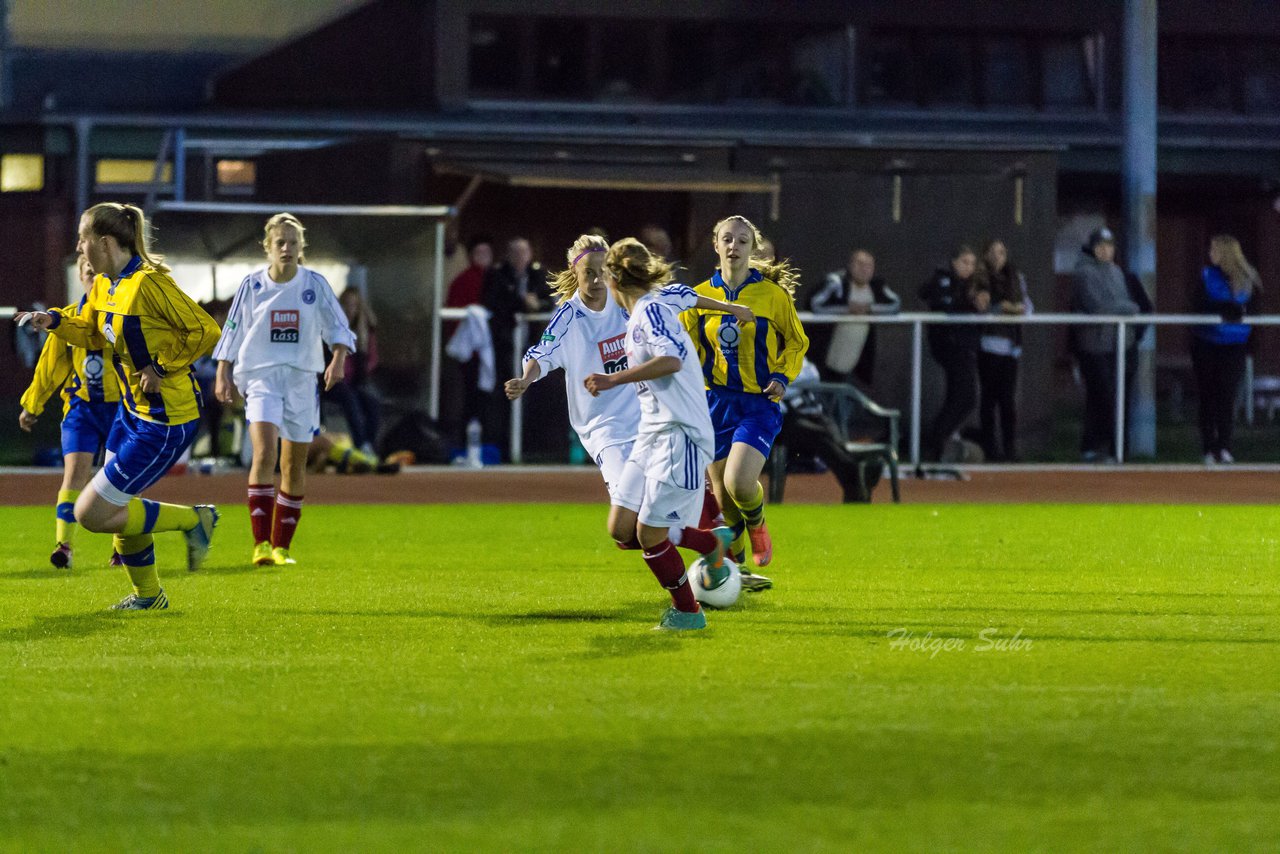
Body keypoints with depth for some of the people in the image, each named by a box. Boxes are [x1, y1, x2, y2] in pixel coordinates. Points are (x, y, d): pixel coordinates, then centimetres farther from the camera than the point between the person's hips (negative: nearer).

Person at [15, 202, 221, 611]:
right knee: (116, 507, 19)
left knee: (92, 513, -8)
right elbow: (91, 333, 23)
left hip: (166, 422, -9)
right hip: (134, 412, 9)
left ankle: (195, 520, 3)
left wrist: (161, 366, -18)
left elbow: (206, 332, -20)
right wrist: (54, 321, 6)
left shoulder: (149, 283, -22)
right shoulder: (104, 285, 5)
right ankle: (147, 595, 38)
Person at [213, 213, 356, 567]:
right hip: (260, 375, -2)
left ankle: (281, 546, 18)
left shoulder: (315, 284, 1)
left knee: (294, 465, 6)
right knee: (265, 452, -22)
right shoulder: (252, 284, 0)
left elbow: (338, 328, 6)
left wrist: (338, 359, -12)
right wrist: (223, 374, 3)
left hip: (302, 378, 2)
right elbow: (232, 331, 8)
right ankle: (261, 542, -24)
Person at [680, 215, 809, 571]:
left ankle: (756, 522, 13)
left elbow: (796, 341, 9)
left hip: (759, 404, -3)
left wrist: (782, 376, -7)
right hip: (716, 403, 3)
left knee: (739, 484, -22)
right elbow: (685, 349, 15)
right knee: (723, 498, 4)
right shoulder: (700, 296, 4)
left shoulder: (773, 295, -3)